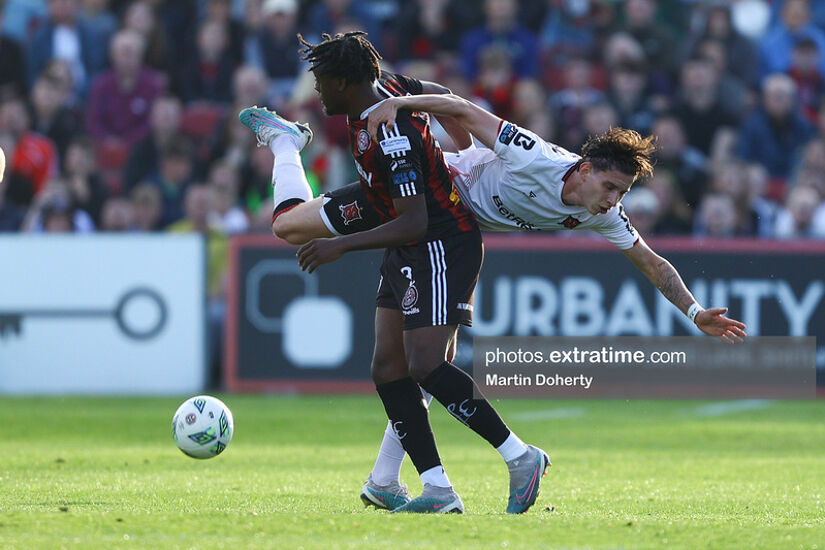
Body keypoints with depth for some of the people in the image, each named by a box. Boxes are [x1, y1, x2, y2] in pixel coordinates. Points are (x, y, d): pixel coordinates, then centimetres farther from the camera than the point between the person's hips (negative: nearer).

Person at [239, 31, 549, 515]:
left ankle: (521, 457, -11)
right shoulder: (384, 86, 2)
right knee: (389, 371, 2)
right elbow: (441, 95, 22)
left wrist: (343, 245, -28)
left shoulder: (392, 140, -26)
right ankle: (438, 491, -1)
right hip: (407, 254, 10)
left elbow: (414, 223, -28)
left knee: (426, 366, -21)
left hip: (442, 247, -10)